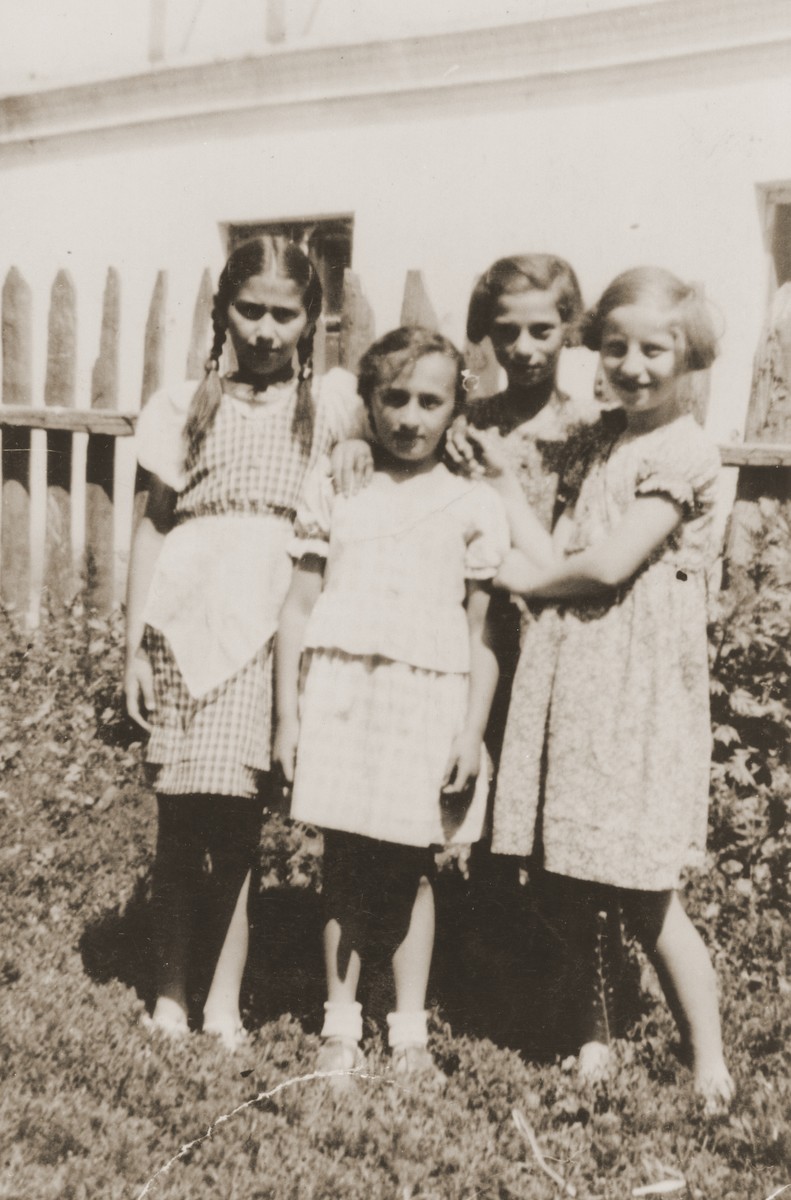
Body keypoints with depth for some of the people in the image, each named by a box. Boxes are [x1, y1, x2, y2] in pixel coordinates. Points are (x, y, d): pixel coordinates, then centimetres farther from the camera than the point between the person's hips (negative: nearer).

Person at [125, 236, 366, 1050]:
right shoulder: (185, 407, 10)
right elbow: (154, 525, 9)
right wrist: (134, 645, 4)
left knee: (237, 822, 0)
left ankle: (223, 1003, 14)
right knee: (179, 822, 3)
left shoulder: (331, 405, 9)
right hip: (185, 620, 1)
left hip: (273, 625, -1)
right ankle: (170, 996, 18)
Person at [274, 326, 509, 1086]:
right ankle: (340, 1022, 21)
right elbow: (299, 610, 6)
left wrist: (472, 734, -3)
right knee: (343, 864, 7)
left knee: (411, 867, 6)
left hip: (427, 702, -1)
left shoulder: (473, 507, 3)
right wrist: (287, 715, 2)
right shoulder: (332, 491, 6)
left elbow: (483, 637, 3)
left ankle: (409, 1030, 21)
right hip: (338, 694, 1)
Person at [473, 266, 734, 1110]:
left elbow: (609, 562, -17)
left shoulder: (684, 451, -8)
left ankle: (709, 1062, 18)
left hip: (637, 688, -7)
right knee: (573, 884, 13)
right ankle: (593, 1036, 29)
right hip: (573, 675, 7)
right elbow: (554, 558, 8)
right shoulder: (601, 443, 15)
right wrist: (502, 476, 7)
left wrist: (524, 576, -3)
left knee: (645, 898, 0)